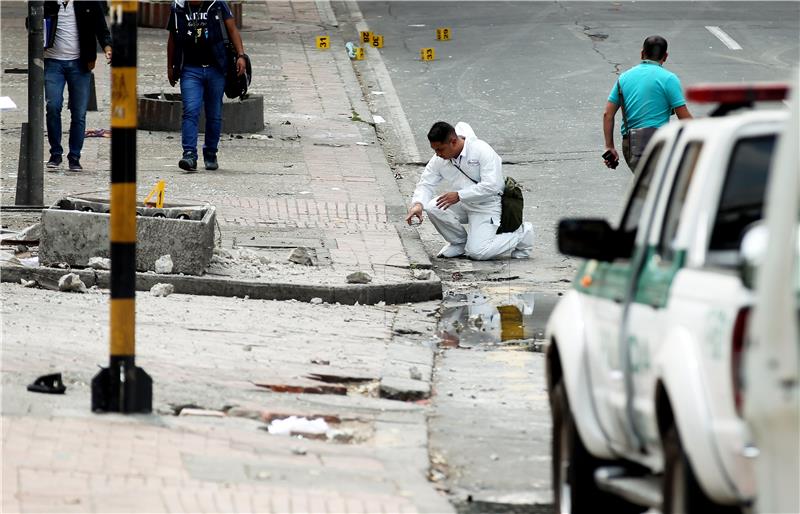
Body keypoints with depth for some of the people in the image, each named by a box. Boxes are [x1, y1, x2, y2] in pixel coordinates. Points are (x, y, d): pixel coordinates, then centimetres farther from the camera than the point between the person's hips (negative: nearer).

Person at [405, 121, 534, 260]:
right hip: (463, 206, 6)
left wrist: (459, 196, -31)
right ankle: (459, 243, 4)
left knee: (477, 252, -21)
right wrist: (418, 204, -23)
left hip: (487, 206, -6)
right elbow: (426, 184, -1)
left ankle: (521, 235, 5)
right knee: (432, 207, -21)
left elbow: (491, 186, -29)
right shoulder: (439, 160, -4)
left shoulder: (482, 151, -22)